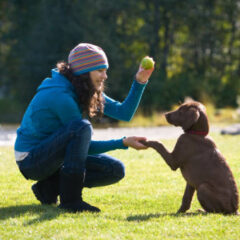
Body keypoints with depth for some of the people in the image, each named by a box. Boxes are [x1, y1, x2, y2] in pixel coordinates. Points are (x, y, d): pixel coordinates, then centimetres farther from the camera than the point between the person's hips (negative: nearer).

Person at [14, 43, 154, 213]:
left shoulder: (88, 92, 4)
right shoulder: (61, 96, -23)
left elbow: (124, 112, 3)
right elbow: (86, 146, -18)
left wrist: (140, 82, -7)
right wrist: (123, 143, -21)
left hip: (55, 157, 9)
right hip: (30, 159, -9)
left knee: (115, 170, -1)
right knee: (81, 127, -33)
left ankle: (50, 187, 2)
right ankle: (70, 199, -26)